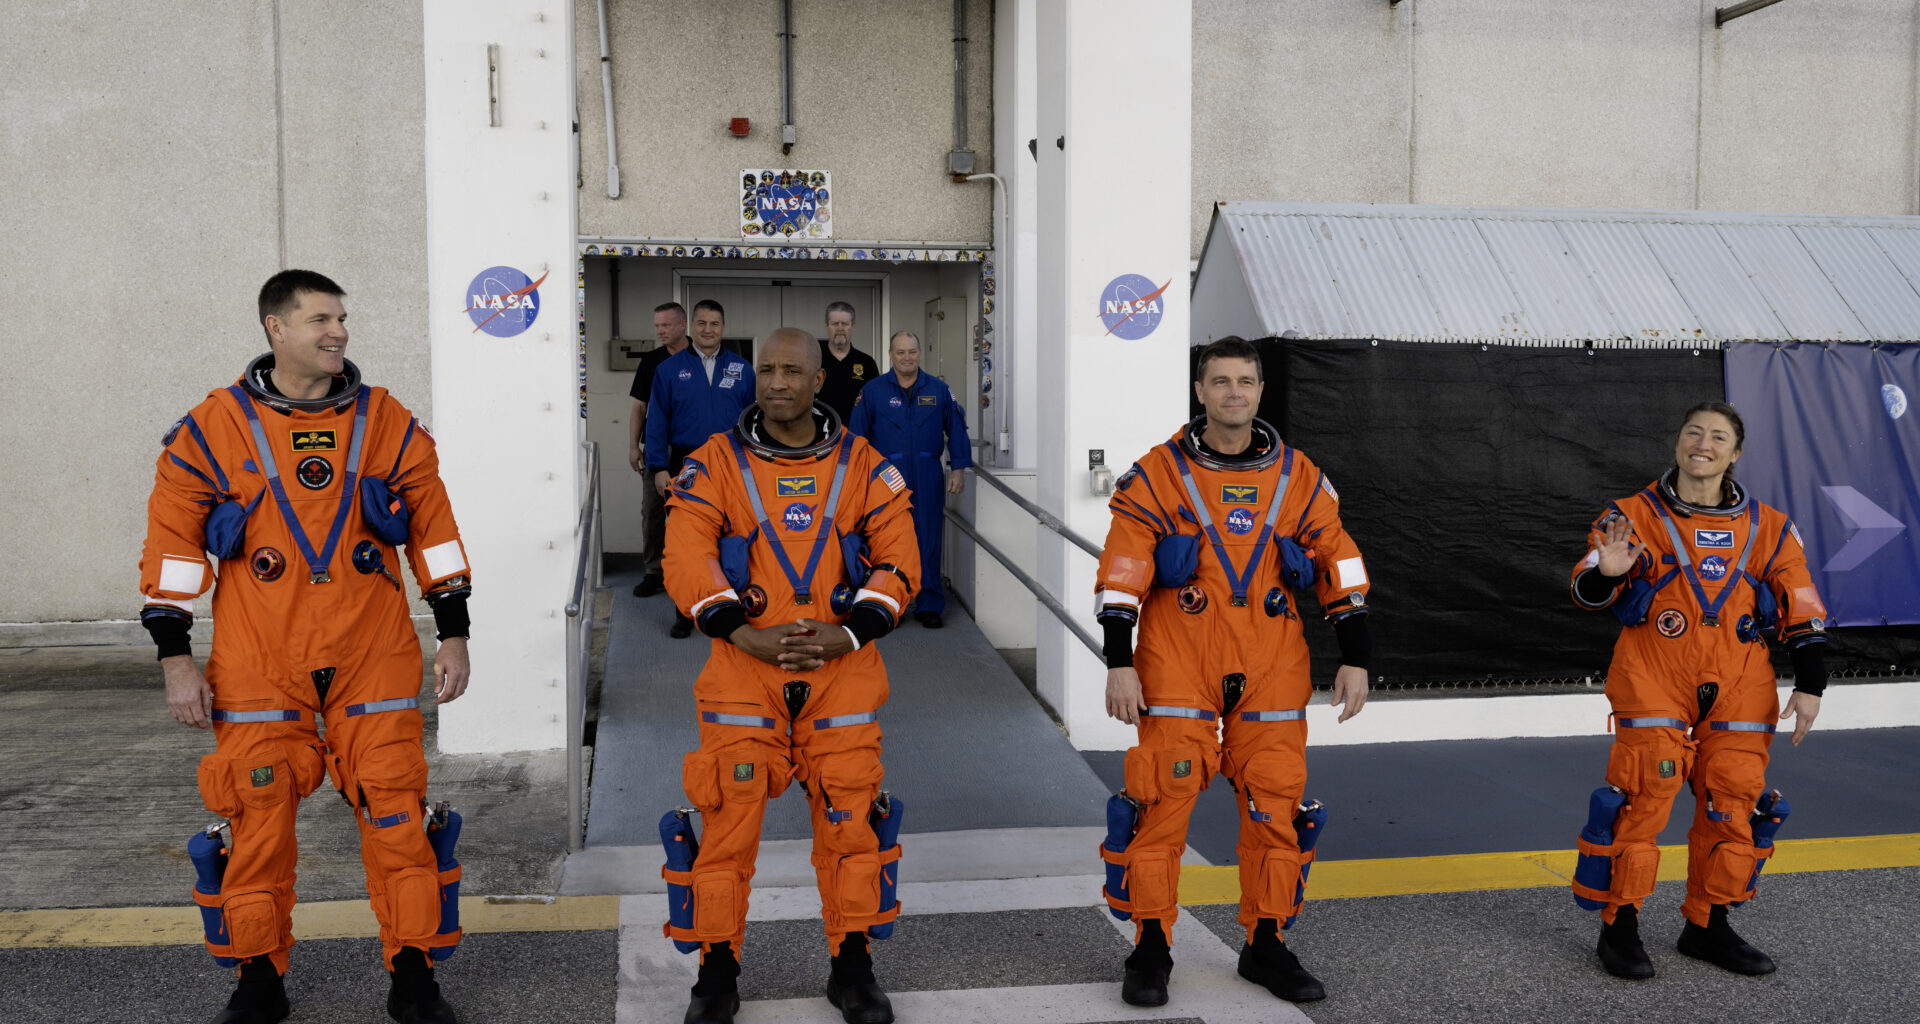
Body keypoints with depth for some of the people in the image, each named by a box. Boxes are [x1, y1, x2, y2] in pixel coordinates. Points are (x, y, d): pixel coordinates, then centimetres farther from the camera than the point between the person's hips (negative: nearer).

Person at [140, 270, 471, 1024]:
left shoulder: (388, 424, 5)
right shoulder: (214, 427, 1)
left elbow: (434, 529, 9)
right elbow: (173, 538, 3)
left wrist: (452, 633, 7)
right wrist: (175, 656, 0)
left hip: (373, 656, 1)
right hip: (258, 664, -1)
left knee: (395, 811, 1)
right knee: (258, 818, 5)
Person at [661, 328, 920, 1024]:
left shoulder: (864, 466, 6)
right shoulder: (715, 464, 3)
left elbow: (897, 562, 3)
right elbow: (686, 563, -5)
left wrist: (850, 632, -11)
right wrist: (744, 634, -16)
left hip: (843, 669, 1)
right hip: (742, 668, -1)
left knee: (851, 820, 1)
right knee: (727, 822, -5)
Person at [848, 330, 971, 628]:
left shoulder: (938, 390, 5)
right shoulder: (872, 391, 3)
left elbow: (956, 429, 10)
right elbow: (857, 437, 4)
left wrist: (958, 468, 4)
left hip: (927, 479, 1)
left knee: (928, 541, 3)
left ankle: (928, 606, 11)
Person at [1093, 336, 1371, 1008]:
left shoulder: (1299, 478, 8)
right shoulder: (1157, 474, -1)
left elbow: (1341, 565, 11)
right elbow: (1122, 571, -3)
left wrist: (1355, 658, 7)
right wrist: (1119, 663, -8)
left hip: (1272, 672, 3)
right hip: (1176, 668, -3)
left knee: (1277, 805, 5)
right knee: (1162, 802, -5)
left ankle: (1266, 947, 21)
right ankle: (1151, 951, 9)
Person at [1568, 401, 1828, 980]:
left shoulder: (1768, 529, 10)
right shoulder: (1636, 515, 0)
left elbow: (1801, 610, 13)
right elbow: (1587, 594, -4)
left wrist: (1810, 684, 6)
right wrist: (1605, 572, -26)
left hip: (1739, 687, 4)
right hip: (1652, 682, -3)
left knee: (1734, 805, 5)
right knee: (1641, 800, -9)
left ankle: (1707, 926, 21)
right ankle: (1620, 927, 3)